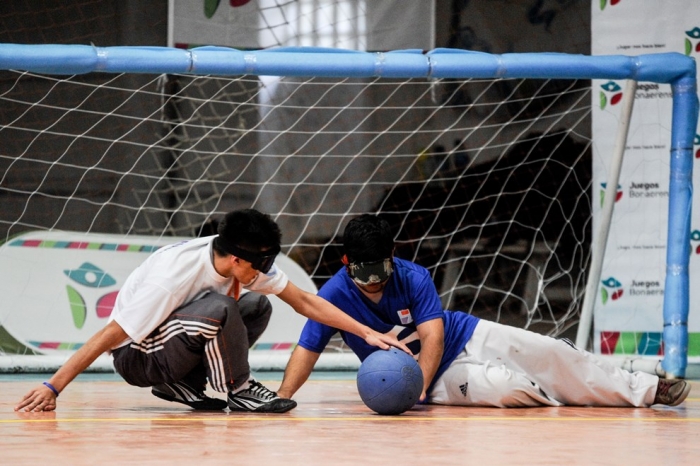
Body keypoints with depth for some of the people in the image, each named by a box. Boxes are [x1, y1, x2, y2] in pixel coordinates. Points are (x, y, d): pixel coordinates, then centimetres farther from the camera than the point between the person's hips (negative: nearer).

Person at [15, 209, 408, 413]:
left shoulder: (247, 260, -10)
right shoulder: (173, 277, -31)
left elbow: (305, 301, -3)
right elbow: (109, 336, -28)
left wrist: (366, 332, -9)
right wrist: (53, 388, -28)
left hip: (172, 348, 8)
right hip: (135, 357, -8)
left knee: (258, 306, -2)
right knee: (218, 308, -33)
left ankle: (181, 384, -1)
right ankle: (241, 391, -12)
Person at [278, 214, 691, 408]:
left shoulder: (414, 278, -17)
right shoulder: (335, 295, -18)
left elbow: (432, 334, -24)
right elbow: (307, 350, -21)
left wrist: (419, 383, -42)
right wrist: (282, 398, -39)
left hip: (466, 337, 2)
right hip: (440, 378, -2)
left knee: (550, 354, -8)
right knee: (503, 387, -31)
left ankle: (646, 390, 5)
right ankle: (566, 400, 0)